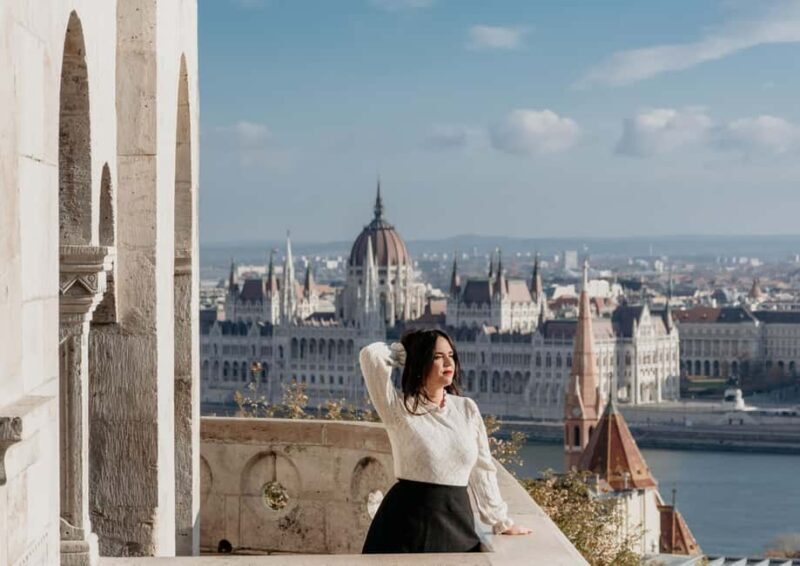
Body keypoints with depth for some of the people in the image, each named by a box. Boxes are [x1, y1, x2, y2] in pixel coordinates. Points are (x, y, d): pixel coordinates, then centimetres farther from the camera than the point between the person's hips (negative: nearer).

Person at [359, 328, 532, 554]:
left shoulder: (467, 409, 8)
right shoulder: (400, 408, -4)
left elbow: (482, 470, 16)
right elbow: (372, 355, -16)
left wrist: (500, 521, 20)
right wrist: (407, 353, 3)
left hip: (455, 521, 4)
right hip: (407, 523, -4)